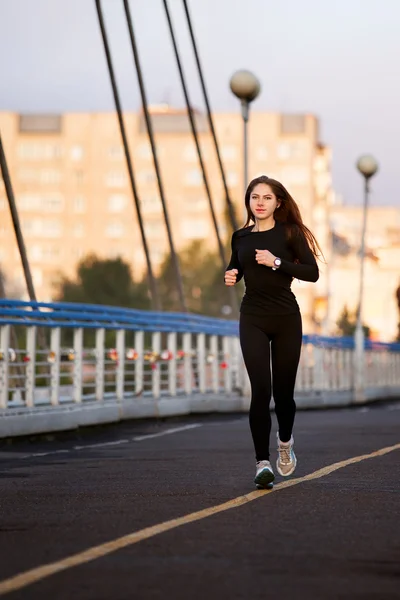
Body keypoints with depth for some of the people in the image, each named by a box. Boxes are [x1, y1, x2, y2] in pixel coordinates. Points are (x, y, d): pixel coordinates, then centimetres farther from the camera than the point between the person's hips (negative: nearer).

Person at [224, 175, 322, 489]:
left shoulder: (289, 232, -2)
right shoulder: (241, 237, 8)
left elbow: (312, 272, -8)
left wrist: (277, 262, -18)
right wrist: (230, 275, 2)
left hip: (286, 318, -1)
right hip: (253, 320, 1)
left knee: (283, 389, 6)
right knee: (260, 390, -13)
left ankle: (285, 442, 37)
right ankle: (262, 462, -12)